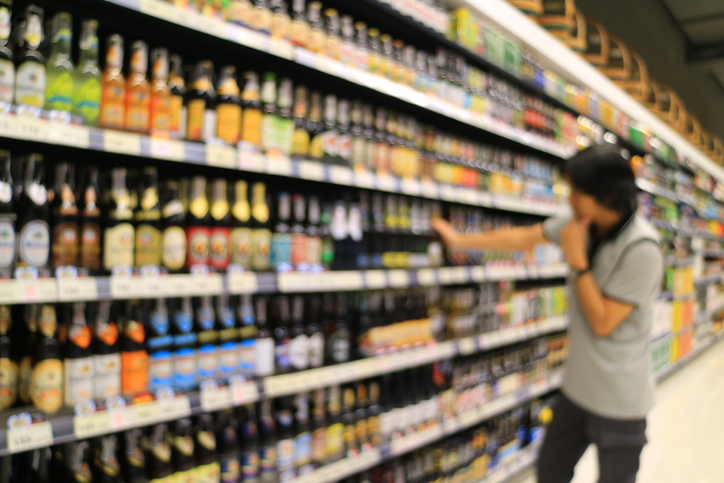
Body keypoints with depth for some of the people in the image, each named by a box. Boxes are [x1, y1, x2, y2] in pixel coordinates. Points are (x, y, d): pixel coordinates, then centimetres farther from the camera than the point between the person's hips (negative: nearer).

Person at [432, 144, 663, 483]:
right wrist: (460, 240, 10)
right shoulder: (581, 223, -5)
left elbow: (602, 323, -22)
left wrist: (576, 258, -23)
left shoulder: (641, 250, -25)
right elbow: (523, 238, 8)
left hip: (618, 401, -7)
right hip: (578, 387, 7)